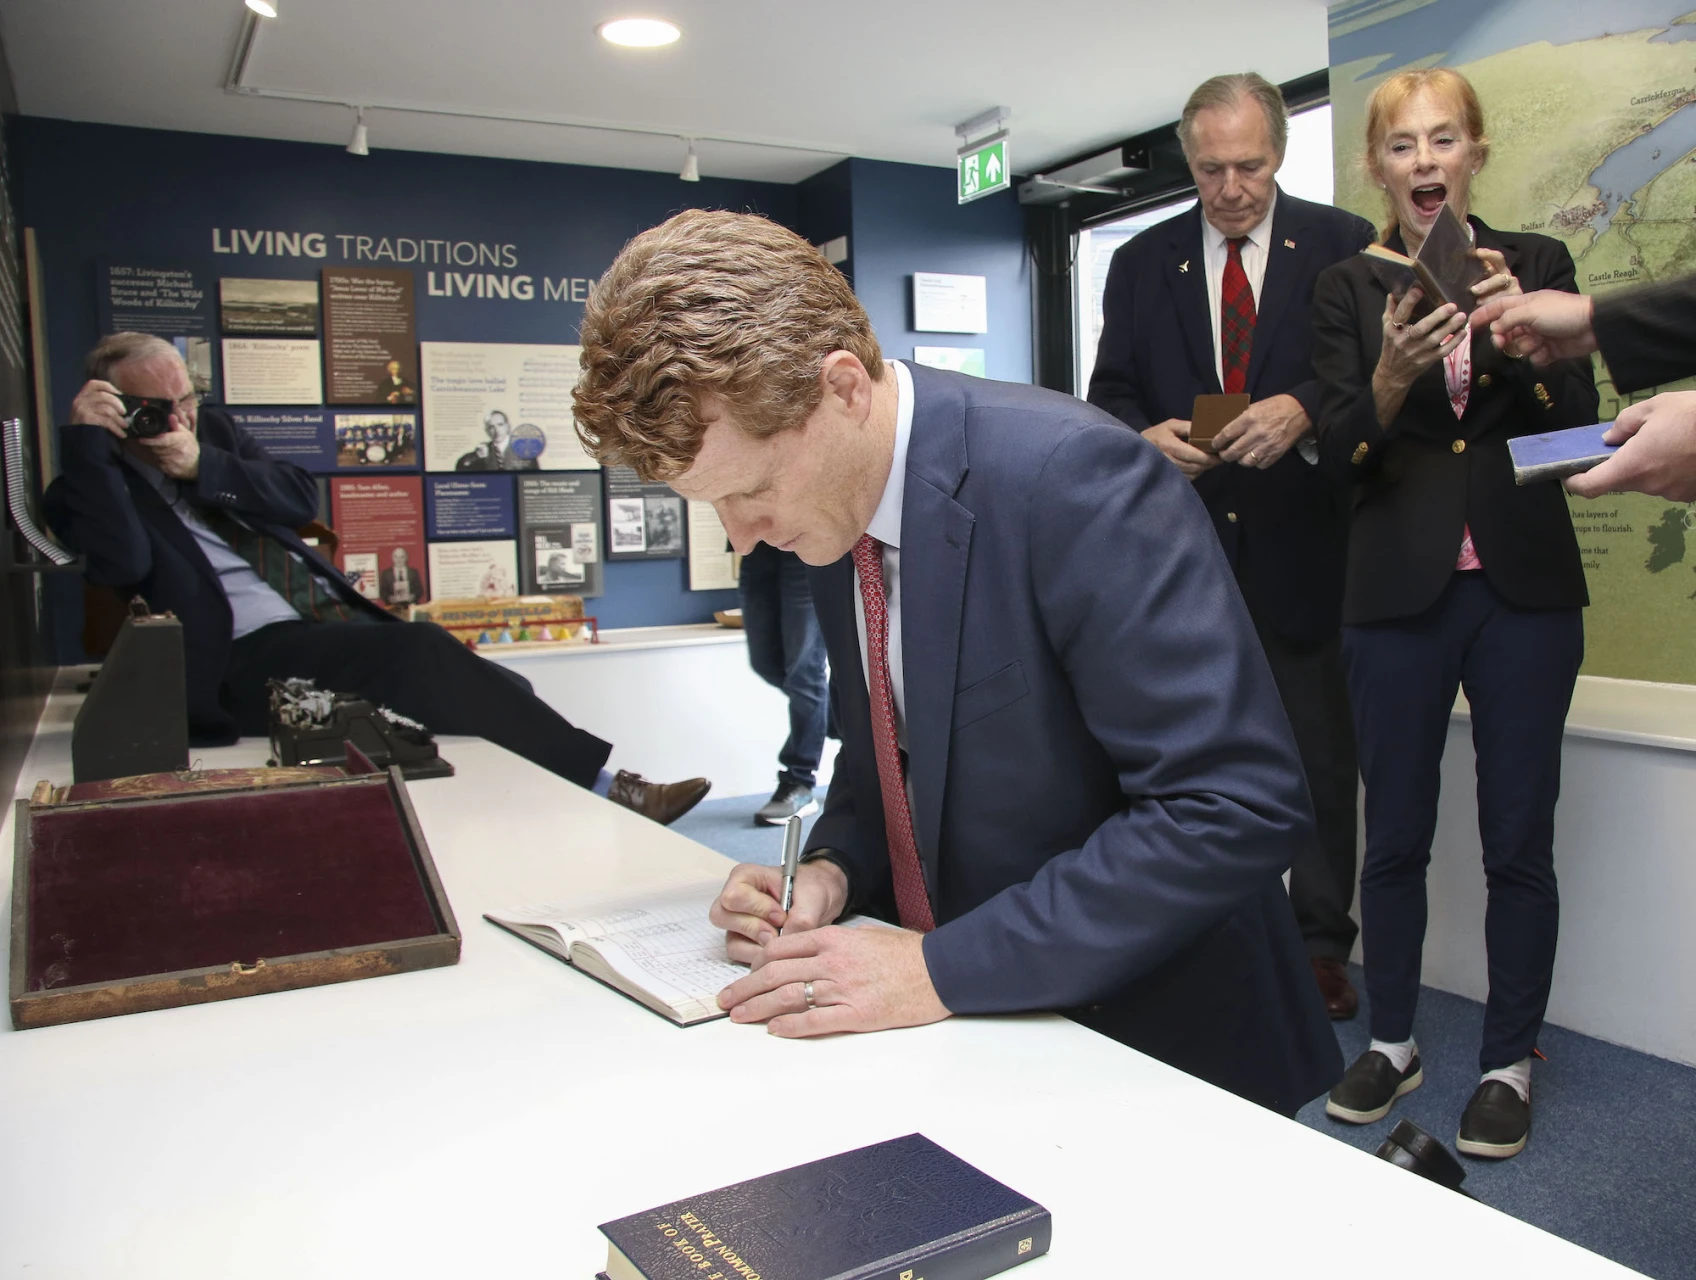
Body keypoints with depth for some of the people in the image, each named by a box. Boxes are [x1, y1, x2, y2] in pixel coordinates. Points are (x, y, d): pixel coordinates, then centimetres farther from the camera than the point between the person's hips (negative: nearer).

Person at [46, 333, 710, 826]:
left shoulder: (211, 429, 21)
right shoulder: (93, 484, 5)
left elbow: (302, 499, 8)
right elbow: (123, 561, -17)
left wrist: (203, 467, -5)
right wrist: (86, 437, -13)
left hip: (335, 621, 7)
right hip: (252, 657, -7)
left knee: (503, 693, -12)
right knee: (421, 653, -30)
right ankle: (603, 788, -27)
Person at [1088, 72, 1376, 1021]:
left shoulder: (1342, 245, 2)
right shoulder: (1142, 263, 9)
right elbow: (1110, 393, 8)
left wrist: (1304, 409, -21)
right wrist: (1147, 436, -13)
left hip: (1304, 541, -1)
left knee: (1321, 755, 7)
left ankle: (1322, 945, 22)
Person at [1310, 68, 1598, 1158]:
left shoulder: (1536, 263, 5)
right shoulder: (1349, 289, 4)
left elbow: (1579, 425, -1)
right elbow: (1345, 451, -5)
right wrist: (1391, 375, -24)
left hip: (1526, 587, 0)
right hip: (1399, 589, 0)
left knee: (1519, 841, 5)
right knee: (1395, 835, 8)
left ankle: (1509, 1062, 22)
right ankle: (1392, 1042, 26)